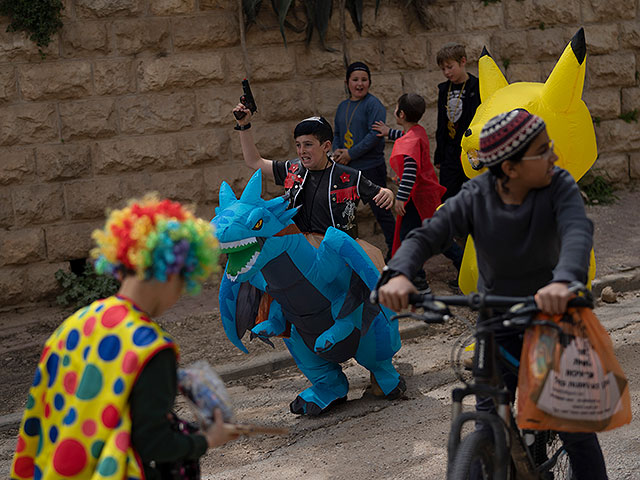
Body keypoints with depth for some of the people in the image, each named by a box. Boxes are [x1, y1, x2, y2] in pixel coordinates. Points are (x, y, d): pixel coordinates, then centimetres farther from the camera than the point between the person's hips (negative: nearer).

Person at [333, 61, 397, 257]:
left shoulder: (373, 104, -10)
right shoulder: (343, 106, 12)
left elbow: (375, 135, -18)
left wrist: (350, 154, -17)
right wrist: (336, 151, -2)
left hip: (371, 168, -7)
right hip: (347, 168, 7)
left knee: (380, 211, -2)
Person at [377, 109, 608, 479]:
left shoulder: (558, 186, -18)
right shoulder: (477, 197, -13)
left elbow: (578, 231, -36)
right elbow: (428, 235, -19)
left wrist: (564, 281, -58)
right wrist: (400, 275, -42)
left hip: (552, 317, -1)